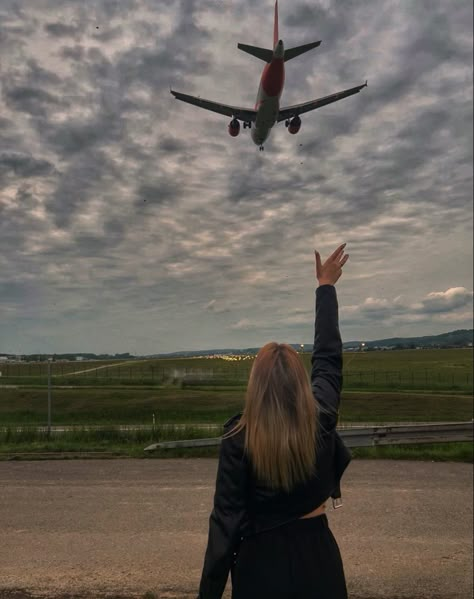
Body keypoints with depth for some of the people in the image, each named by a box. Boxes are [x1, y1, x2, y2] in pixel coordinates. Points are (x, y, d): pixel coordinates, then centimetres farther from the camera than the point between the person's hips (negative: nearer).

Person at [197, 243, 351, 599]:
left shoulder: (238, 438, -16)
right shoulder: (322, 421, -11)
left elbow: (226, 519, -15)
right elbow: (328, 357, 2)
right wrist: (326, 287, 11)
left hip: (262, 561, -2)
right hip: (317, 557, 2)